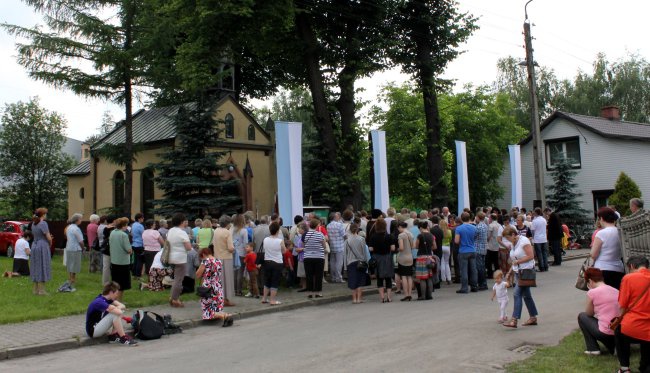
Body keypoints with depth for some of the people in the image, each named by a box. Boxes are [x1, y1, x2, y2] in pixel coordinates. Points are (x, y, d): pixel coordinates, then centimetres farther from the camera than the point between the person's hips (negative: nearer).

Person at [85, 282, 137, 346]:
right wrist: (116, 308, -11)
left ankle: (113, 336, -1)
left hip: (99, 327, 10)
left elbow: (123, 306, 1)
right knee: (115, 314, -24)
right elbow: (118, 312, -33)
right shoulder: (99, 302, -26)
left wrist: (116, 308, -19)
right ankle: (123, 338, -15)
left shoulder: (108, 299, 3)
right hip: (93, 331, -9)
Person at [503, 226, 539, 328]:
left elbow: (531, 256, -18)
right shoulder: (513, 244, 14)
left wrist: (517, 261, -14)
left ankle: (514, 320, -18)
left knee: (517, 294, -15)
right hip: (518, 272, 9)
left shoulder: (524, 241, -12)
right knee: (526, 295, 13)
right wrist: (509, 272, 13)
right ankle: (533, 318, 23)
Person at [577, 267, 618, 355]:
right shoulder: (616, 291, 10)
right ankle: (614, 346, 17)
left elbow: (589, 314, 6)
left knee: (581, 316, 19)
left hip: (606, 333, -6)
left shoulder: (592, 292, -8)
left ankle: (593, 348, 14)